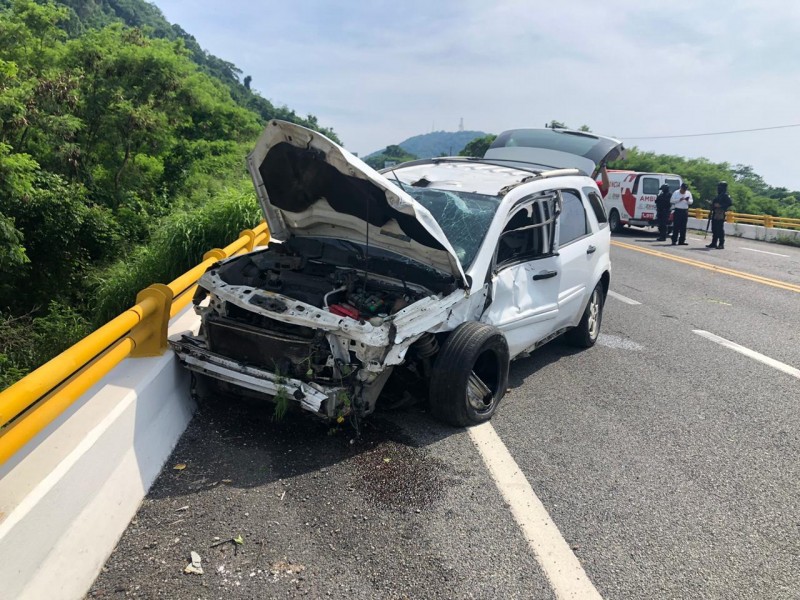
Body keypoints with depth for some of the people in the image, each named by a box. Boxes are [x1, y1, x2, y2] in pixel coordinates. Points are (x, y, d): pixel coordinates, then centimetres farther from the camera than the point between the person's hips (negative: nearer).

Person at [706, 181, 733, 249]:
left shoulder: (725, 195, -9)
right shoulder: (718, 195, 19)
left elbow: (730, 203, -20)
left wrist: (720, 205, -22)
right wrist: (713, 203, 11)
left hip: (720, 215, -9)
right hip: (715, 215, 9)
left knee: (720, 230, -8)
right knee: (714, 229, 12)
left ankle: (721, 244, -5)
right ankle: (713, 243, 19)